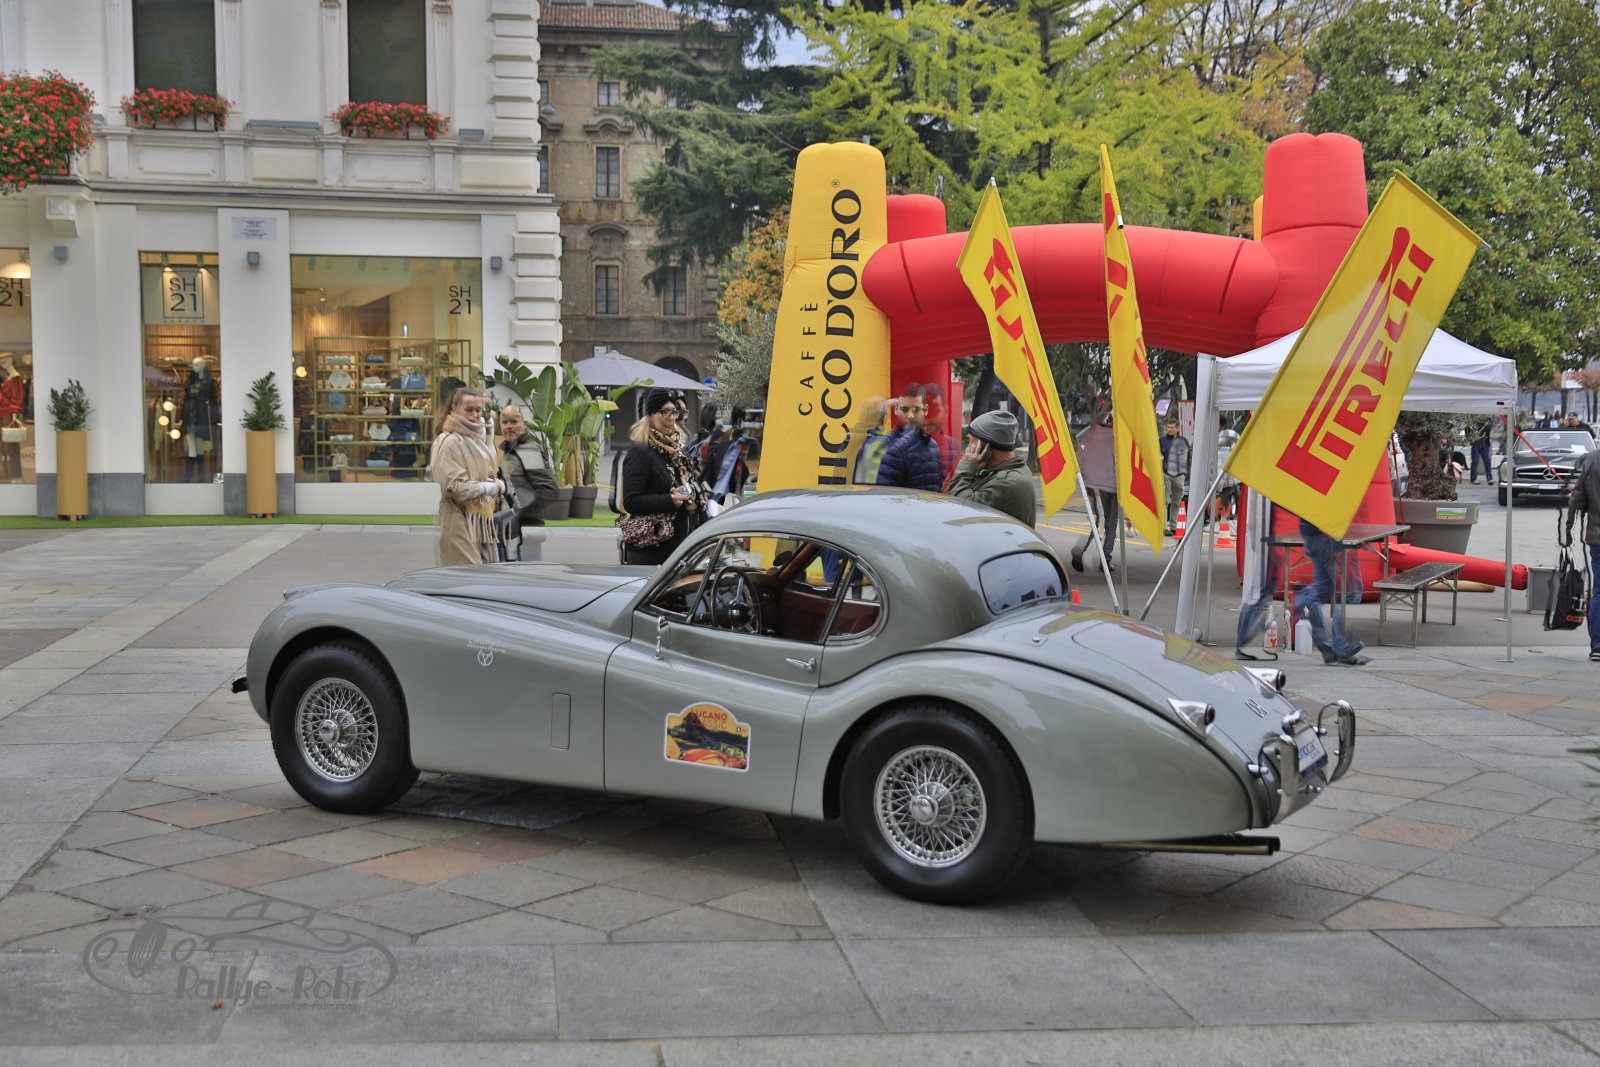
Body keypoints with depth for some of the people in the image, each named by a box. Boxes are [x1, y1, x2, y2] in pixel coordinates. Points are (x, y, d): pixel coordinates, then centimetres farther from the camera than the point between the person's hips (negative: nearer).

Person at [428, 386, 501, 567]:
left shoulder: (476, 438, 15)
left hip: (482, 520, 8)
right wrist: (490, 487, -6)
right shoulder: (448, 442, -11)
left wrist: (499, 485, 1)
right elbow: (456, 488, -16)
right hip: (460, 523, -8)